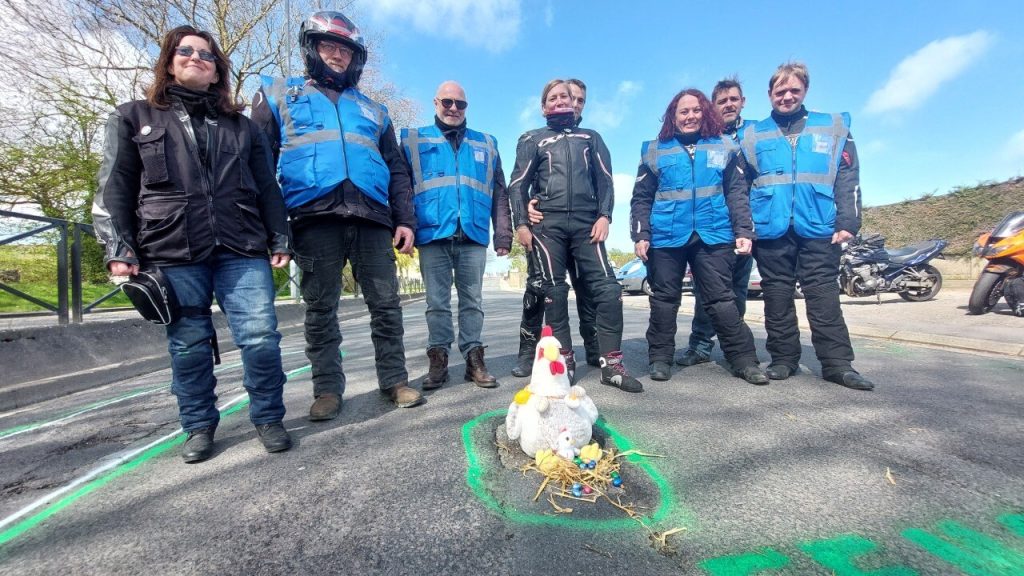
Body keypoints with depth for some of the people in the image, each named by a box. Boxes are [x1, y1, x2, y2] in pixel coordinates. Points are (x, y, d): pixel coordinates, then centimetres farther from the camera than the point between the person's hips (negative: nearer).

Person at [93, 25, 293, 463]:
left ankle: (268, 419, 10)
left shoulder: (241, 126, 20)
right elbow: (114, 189, 9)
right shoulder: (134, 118, 15)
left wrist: (280, 239, 5)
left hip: (242, 250, 1)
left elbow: (267, 187, 14)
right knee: (188, 346, 5)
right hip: (173, 254, 0)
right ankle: (199, 427, 22)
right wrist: (118, 249, -2)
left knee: (261, 337, -7)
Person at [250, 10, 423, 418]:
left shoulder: (373, 111, 25)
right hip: (314, 219, -1)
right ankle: (327, 389, 16)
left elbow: (397, 171, 20)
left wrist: (405, 220, 6)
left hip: (371, 219, 2)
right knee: (320, 309, 3)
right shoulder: (278, 96, 20)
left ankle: (394, 380, 13)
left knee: (386, 305, 1)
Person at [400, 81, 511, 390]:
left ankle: (474, 358, 11)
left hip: (473, 237, 1)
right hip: (433, 235, -1)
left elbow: (499, 194, 14)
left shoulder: (486, 144, 19)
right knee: (437, 302, 2)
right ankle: (438, 361, 10)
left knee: (472, 301, 4)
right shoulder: (413, 139, 15)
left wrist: (503, 234, 4)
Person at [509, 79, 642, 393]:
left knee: (607, 288, -11)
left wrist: (604, 216, -2)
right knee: (554, 292, -2)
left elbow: (604, 180, 14)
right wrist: (521, 223, -4)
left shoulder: (591, 138, 23)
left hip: (586, 223, 2)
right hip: (547, 224, -1)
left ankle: (612, 364, -5)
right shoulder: (532, 140, 16)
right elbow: (518, 184, 9)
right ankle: (564, 362, 7)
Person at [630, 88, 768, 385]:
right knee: (664, 300, 5)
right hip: (666, 236, 0)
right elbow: (641, 198, 6)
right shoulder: (655, 150, 9)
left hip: (713, 235, 1)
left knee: (721, 299, 2)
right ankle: (660, 358, 15)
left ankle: (744, 359, 12)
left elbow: (737, 194, 11)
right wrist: (640, 235, -4)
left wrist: (744, 231, 0)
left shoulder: (724, 147, 13)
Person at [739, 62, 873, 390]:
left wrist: (848, 222, -4)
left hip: (818, 228, 0)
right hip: (771, 230, 1)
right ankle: (784, 359, 14)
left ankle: (838, 363, 6)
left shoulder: (833, 127, 13)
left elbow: (848, 178, 7)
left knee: (824, 296, -1)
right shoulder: (753, 135, 13)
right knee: (777, 298, 5)